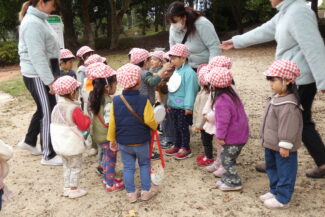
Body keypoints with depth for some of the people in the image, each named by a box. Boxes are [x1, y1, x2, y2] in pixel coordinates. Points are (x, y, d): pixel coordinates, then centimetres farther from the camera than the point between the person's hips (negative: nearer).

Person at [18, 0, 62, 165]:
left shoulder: (39, 19, 11)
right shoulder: (32, 23, -20)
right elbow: (37, 56, -25)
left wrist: (51, 77, 18)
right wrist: (50, 81, -24)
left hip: (43, 74, 10)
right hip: (37, 76, -10)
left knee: (43, 109, 20)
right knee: (48, 113, -1)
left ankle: (29, 141, 38)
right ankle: (48, 156, 11)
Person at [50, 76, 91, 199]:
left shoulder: (57, 107, 1)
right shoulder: (74, 109, -22)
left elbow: (55, 125, 11)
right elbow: (84, 125, -20)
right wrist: (87, 118, -3)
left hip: (60, 145, 7)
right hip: (73, 146, -7)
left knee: (67, 166, 22)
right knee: (75, 167, 9)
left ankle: (67, 188, 31)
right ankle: (74, 190, 17)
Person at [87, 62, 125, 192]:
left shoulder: (95, 97, 0)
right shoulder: (108, 102, -26)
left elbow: (98, 117, 7)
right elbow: (109, 122, -27)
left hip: (98, 135, 8)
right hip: (107, 136, -8)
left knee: (105, 157, 23)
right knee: (110, 160, 7)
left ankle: (107, 178, 39)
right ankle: (110, 184, 19)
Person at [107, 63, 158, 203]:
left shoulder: (116, 101, -10)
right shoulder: (143, 100, -19)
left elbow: (112, 123, -4)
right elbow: (150, 121, -18)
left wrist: (112, 139, 8)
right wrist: (155, 126, 5)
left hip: (123, 143, 2)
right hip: (141, 142, -2)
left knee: (128, 167, 15)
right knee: (144, 165, 18)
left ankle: (131, 193, 23)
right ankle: (146, 191, 25)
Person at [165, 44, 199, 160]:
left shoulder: (188, 72, -17)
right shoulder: (176, 71, 11)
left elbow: (190, 90, -21)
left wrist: (188, 106, -23)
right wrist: (169, 103, 20)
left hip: (183, 107, -8)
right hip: (175, 105, 8)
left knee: (183, 127, 1)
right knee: (177, 126, 17)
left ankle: (186, 149, 13)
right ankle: (177, 146, 29)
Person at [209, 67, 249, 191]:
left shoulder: (221, 101, -25)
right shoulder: (231, 93, 8)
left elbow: (223, 121, -26)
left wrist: (220, 136, -16)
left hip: (232, 137, -10)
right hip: (240, 133, 10)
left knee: (227, 159, 4)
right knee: (229, 158, 20)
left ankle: (234, 183, 14)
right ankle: (227, 179, 31)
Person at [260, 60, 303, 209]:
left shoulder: (288, 104, -28)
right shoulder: (275, 97, 5)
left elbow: (288, 127, -26)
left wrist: (285, 145, -22)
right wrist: (266, 139, 22)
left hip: (282, 147, -10)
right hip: (271, 144, 10)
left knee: (284, 171, 6)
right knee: (272, 168, 24)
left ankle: (282, 199, 17)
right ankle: (275, 191, 41)